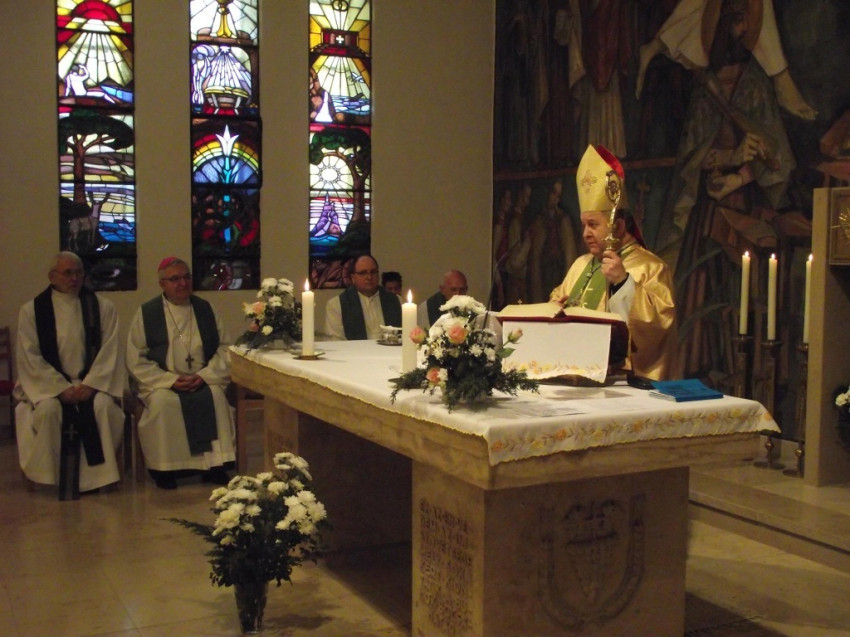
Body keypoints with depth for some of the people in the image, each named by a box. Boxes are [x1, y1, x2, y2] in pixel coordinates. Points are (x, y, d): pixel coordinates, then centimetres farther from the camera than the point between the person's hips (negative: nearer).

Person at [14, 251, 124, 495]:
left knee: (104, 406, -30)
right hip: (49, 383, 0)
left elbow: (109, 350, 0)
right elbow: (30, 357, -4)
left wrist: (90, 384, -14)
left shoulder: (102, 307, 5)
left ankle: (98, 472, -15)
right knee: (48, 409, -31)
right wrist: (61, 388, -15)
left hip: (92, 382, 1)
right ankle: (50, 476, -13)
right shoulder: (32, 310, 3)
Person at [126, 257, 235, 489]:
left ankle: (214, 465, -18)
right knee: (163, 401, -32)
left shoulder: (204, 309, 10)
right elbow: (136, 360, -1)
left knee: (215, 396, -28)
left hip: (203, 381, 2)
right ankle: (164, 468, -18)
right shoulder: (146, 313, 3)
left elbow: (224, 348, 7)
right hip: (161, 382, -2)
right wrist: (171, 380, -14)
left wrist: (205, 376, -10)